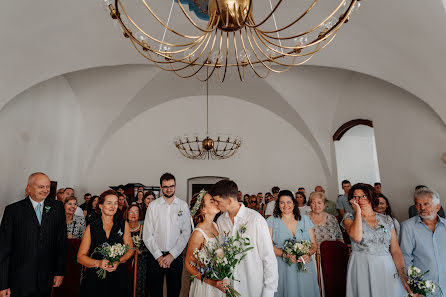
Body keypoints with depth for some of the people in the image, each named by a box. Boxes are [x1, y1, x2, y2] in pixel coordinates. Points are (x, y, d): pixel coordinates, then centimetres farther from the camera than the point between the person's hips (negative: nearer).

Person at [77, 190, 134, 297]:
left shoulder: (123, 225, 4)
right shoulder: (91, 228, 2)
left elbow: (130, 250, 5)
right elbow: (81, 257, 2)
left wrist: (118, 261, -13)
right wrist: (98, 263, -15)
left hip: (118, 277, 1)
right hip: (94, 277, 0)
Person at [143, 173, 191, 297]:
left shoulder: (183, 205, -2)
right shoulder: (153, 206, -1)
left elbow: (186, 233, -4)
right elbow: (147, 235, -3)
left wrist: (172, 255, -11)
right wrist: (158, 256, -9)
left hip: (175, 257, 0)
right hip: (155, 256, 0)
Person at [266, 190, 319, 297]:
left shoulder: (305, 219, 8)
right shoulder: (272, 221, 1)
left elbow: (314, 245, 9)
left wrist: (308, 254, -11)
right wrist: (286, 255, -18)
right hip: (282, 268, -2)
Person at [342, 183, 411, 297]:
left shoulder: (386, 220, 6)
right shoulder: (349, 217, 0)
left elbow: (396, 251, 3)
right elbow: (357, 237, -20)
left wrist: (404, 278, -6)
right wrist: (358, 211, -12)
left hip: (387, 269, 2)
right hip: (362, 269, -2)